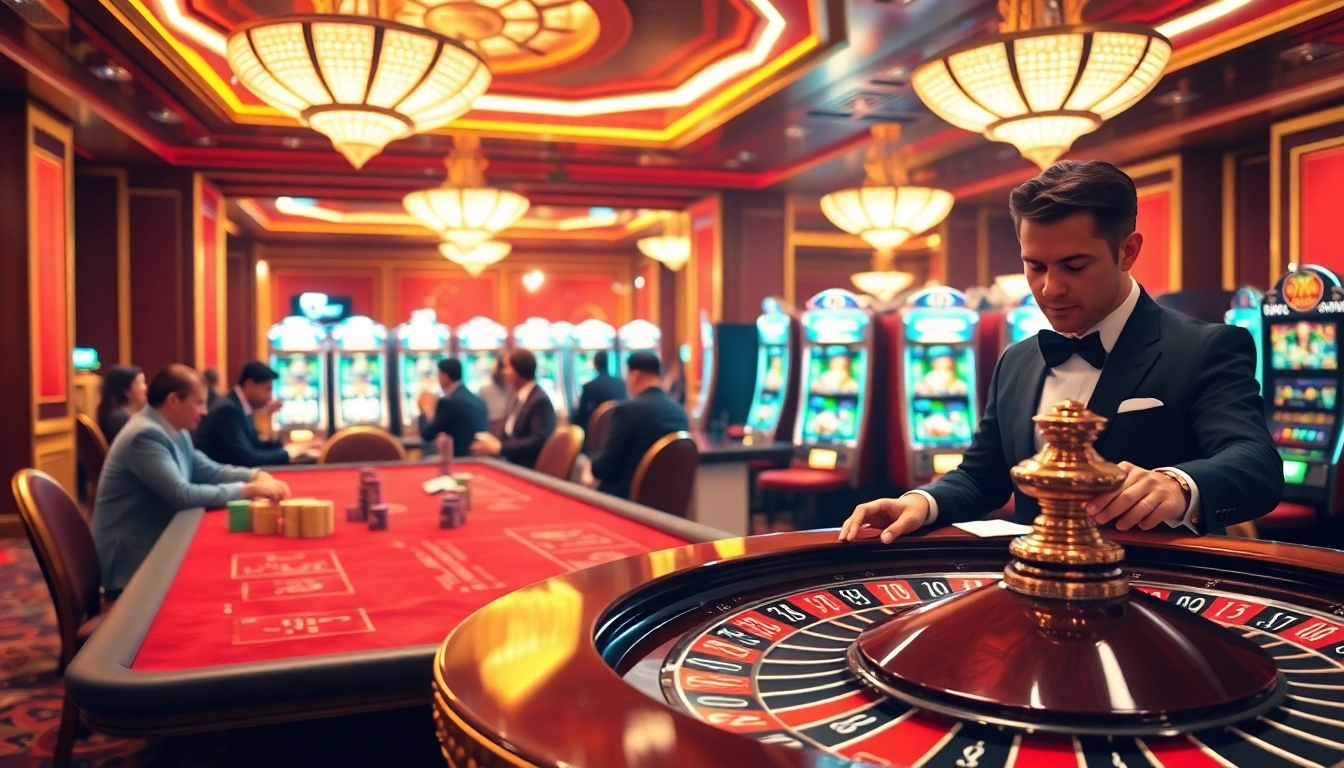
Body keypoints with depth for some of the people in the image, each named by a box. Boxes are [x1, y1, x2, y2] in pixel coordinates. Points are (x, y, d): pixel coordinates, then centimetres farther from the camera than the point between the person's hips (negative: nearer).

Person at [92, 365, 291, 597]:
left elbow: (210, 471, 14)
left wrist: (257, 476, -4)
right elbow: (183, 495, -27)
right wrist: (249, 490, -22)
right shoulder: (146, 435, -22)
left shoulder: (176, 432, 7)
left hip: (157, 547, 8)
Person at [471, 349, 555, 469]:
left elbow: (539, 441, -20)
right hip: (513, 465, 8)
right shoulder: (518, 397, 12)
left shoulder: (540, 400, -14)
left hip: (530, 471, -8)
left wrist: (499, 447, -19)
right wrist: (494, 442, -2)